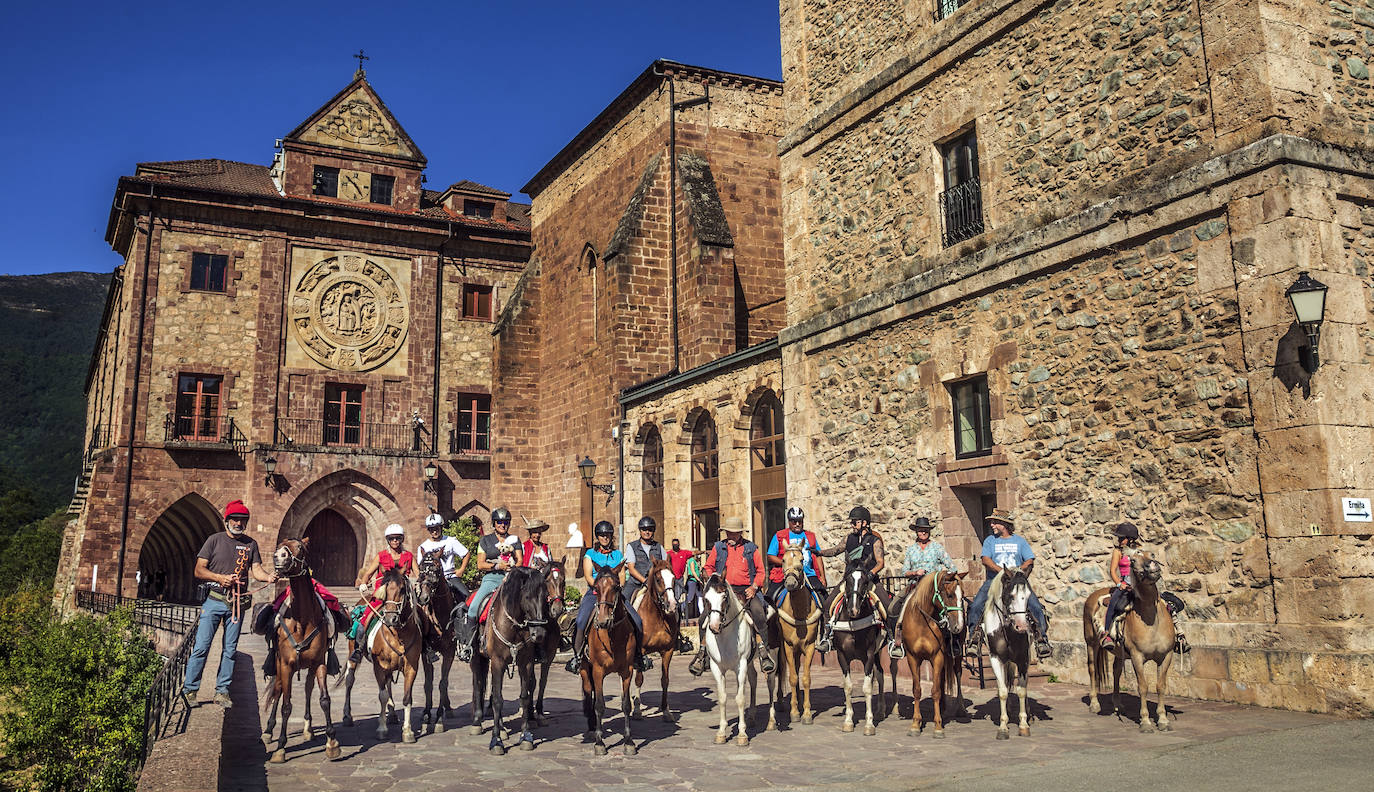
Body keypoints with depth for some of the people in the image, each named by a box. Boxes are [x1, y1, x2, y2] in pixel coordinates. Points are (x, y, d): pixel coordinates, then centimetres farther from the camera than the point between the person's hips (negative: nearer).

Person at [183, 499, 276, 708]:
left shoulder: (250, 544, 9)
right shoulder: (215, 540, 1)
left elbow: (256, 569, 2)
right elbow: (198, 571, -1)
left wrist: (268, 577, -20)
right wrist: (220, 577, -18)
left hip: (237, 603, 3)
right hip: (213, 601, -2)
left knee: (230, 649, 7)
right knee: (201, 646, -3)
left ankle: (222, 691, 15)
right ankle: (190, 689, 7)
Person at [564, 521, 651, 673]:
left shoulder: (618, 555, 16)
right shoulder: (590, 554, 9)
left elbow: (621, 576, 10)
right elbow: (588, 577, -2)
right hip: (594, 593, -2)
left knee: (637, 620, -14)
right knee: (580, 622, -26)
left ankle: (639, 653, 2)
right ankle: (577, 655, -11)